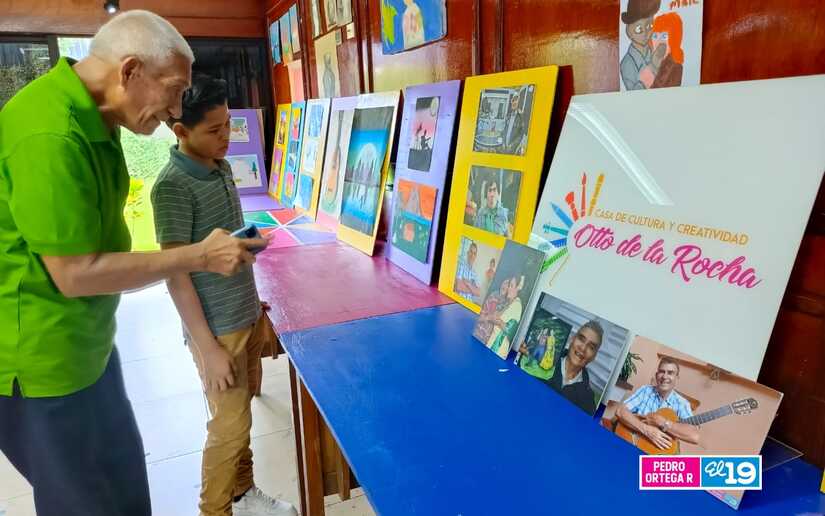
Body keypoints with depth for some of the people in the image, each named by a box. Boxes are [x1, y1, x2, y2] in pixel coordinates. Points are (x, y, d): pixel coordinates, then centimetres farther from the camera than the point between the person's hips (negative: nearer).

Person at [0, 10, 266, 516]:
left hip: (86, 343, 9)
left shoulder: (89, 117, 3)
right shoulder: (49, 135, -28)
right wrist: (200, 256, -21)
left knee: (122, 472, 25)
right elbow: (75, 273, -26)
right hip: (41, 361, -9)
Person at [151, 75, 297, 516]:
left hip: (246, 316, 7)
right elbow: (176, 275, -18)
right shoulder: (172, 187, -18)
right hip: (217, 328, -7)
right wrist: (209, 347, -17)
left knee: (241, 416, 19)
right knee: (230, 426, 5)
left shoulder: (222, 168, 6)